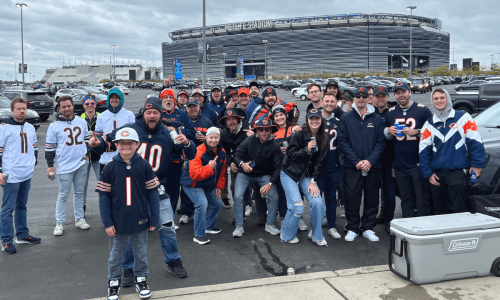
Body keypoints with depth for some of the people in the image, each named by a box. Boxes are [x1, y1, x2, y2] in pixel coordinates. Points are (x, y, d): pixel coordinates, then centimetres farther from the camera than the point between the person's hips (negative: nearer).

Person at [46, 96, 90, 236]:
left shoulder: (81, 122, 8)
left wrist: (86, 155, 15)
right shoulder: (54, 126, -3)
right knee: (63, 195, 1)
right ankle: (59, 223, 10)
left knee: (79, 192, 12)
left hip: (81, 164, 4)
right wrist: (50, 165, -4)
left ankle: (79, 219, 23)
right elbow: (49, 147, -1)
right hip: (64, 166, -4)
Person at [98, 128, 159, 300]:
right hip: (118, 222, 0)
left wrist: (154, 219, -4)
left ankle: (141, 279, 38)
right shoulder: (110, 167, -8)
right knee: (115, 255, 16)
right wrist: (107, 222, -8)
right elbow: (104, 196, -6)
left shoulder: (144, 165, -8)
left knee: (141, 254, 17)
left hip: (140, 221, 0)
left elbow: (152, 193, -4)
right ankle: (114, 282, 35)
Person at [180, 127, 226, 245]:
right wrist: (209, 167, -44)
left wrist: (219, 186, 3)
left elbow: (222, 173, 10)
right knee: (202, 204, -25)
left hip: (208, 186, 8)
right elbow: (194, 174, -34)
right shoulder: (198, 152, -27)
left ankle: (209, 226, 38)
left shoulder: (222, 153, -2)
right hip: (192, 184, -8)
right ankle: (199, 235, -12)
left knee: (217, 204, 14)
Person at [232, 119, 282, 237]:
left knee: (274, 197, -14)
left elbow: (277, 167, -14)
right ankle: (239, 226, -1)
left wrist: (270, 183, -26)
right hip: (245, 173, -1)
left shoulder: (275, 146, -14)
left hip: (264, 175, 1)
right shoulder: (249, 141, -16)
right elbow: (237, 155, -15)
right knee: (238, 196, -19)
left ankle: (270, 225, 8)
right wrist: (242, 164, -38)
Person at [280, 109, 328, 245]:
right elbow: (290, 155, -12)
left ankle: (316, 235, 11)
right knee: (297, 206, -15)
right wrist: (306, 150, -26)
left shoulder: (323, 139, 1)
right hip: (289, 174, -4)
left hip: (307, 175, 4)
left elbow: (319, 162, 0)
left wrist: (313, 181, -7)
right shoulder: (298, 135, -12)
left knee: (318, 203, -13)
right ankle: (287, 236, 9)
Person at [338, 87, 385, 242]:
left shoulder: (377, 119, 6)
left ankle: (368, 228, 21)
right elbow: (342, 141, -3)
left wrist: (370, 160, -12)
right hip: (352, 166, -1)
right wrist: (356, 161, -12)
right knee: (352, 198, 0)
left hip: (373, 166, 2)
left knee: (372, 198, 8)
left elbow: (381, 142, 1)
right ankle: (352, 229, 14)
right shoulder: (346, 118, 3)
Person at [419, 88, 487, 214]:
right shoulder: (429, 124, 11)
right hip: (437, 174, 4)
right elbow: (423, 151, 9)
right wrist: (428, 173, 2)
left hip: (458, 172, -4)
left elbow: (475, 142, -2)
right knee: (439, 211, 11)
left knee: (460, 210, -3)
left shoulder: (463, 117, 1)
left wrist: (477, 165, -7)